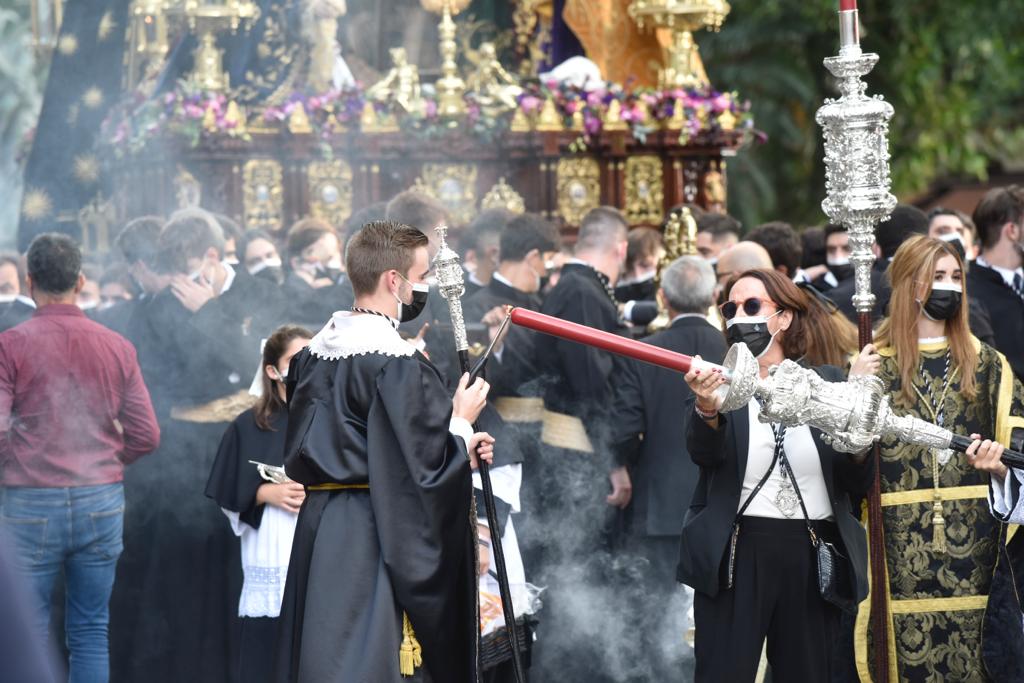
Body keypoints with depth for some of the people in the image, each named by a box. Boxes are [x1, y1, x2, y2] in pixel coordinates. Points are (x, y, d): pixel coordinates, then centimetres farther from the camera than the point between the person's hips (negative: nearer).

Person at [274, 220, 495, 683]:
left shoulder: (313, 354, 9)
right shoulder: (398, 366, -17)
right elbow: (424, 465, -18)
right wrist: (461, 423, 3)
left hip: (318, 526, 8)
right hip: (376, 538, -8)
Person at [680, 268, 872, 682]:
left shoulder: (826, 383, 6)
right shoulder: (720, 382, 2)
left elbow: (856, 485, 5)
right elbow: (704, 454, -18)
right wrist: (708, 410, -39)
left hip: (814, 556, 2)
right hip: (736, 556, -2)